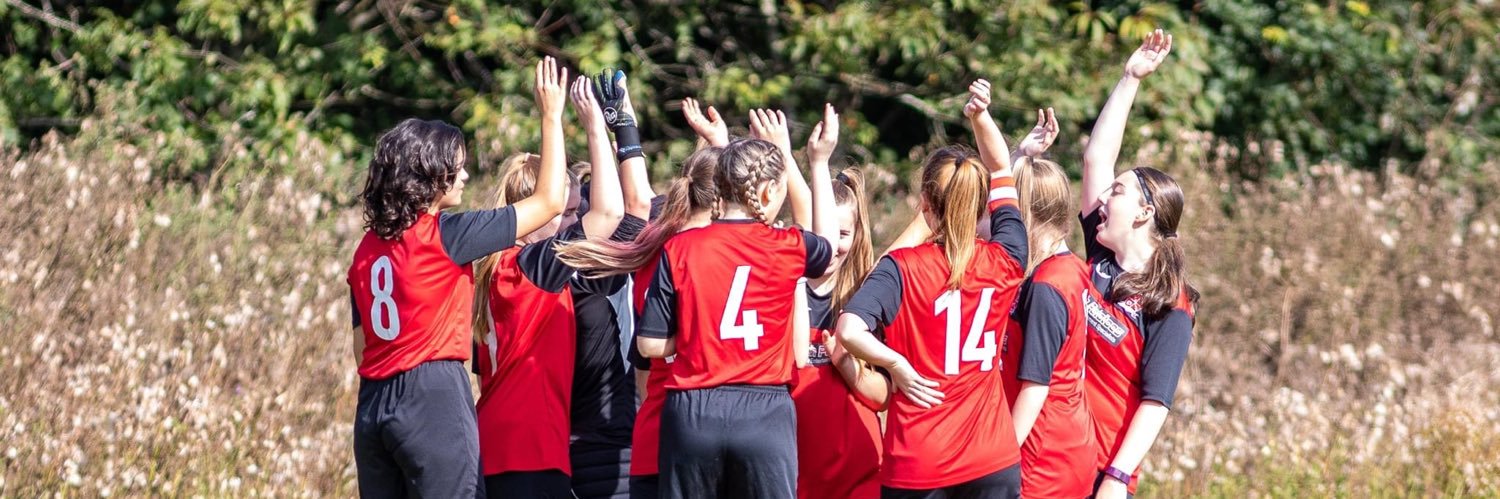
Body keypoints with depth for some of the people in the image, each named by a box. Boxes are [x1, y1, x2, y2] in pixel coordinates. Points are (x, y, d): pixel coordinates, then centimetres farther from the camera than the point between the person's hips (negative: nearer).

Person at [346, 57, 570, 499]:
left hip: (373, 406, 7)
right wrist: (551, 117, 5)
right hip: (433, 395, -7)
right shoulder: (444, 235, -8)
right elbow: (550, 201, -3)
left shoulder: (368, 247, 12)